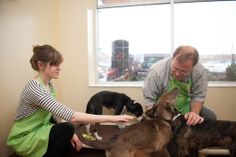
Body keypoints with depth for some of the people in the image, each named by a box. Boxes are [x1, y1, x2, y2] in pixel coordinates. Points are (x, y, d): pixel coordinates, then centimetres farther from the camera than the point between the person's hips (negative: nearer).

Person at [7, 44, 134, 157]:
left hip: (39, 130, 8)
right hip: (24, 138, -8)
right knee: (67, 128, -27)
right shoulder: (35, 88, -31)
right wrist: (111, 118, -39)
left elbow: (57, 114, 4)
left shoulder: (48, 84, -1)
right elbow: (70, 116, -39)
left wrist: (70, 134, -12)